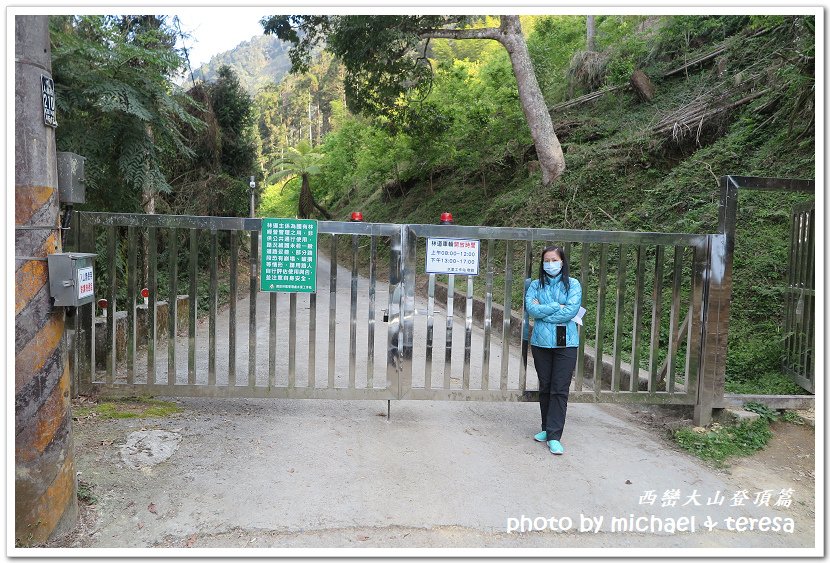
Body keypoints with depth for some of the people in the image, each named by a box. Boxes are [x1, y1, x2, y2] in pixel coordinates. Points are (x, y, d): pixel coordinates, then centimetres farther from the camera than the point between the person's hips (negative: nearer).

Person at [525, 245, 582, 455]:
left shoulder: (572, 284, 1)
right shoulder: (536, 285, 7)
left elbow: (571, 311, -13)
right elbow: (531, 309, -9)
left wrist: (542, 310, -9)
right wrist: (557, 306, -12)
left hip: (565, 343, -2)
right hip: (540, 342, 3)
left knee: (560, 390, -5)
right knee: (545, 387, 12)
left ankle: (554, 436, -2)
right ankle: (547, 428, 26)